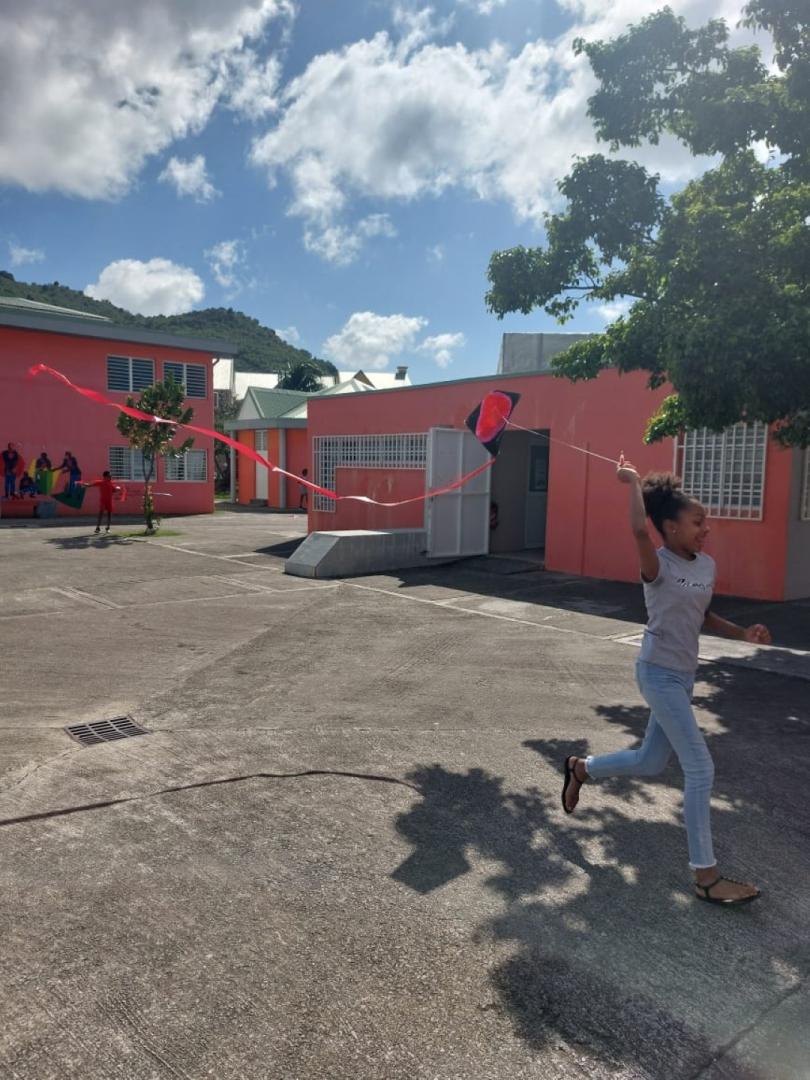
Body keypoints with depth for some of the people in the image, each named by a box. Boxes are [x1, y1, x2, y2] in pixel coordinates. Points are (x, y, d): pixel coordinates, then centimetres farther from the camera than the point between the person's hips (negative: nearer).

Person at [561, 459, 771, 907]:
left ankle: (581, 768, 43)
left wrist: (743, 633, 2)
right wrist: (634, 481, -24)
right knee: (700, 770, -7)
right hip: (659, 674, -8)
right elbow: (639, 530, -39)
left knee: (651, 762, 19)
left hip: (684, 675, 8)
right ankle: (706, 877, 6)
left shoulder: (707, 565, 6)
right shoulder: (658, 566, -17)